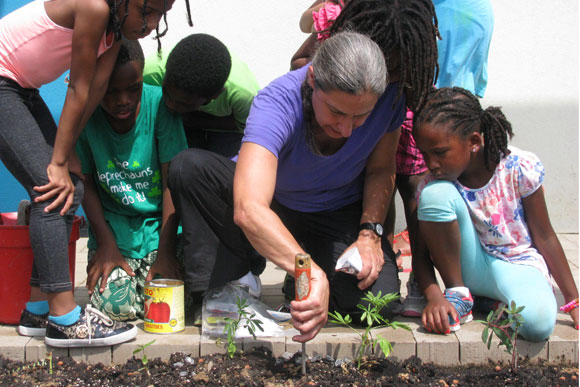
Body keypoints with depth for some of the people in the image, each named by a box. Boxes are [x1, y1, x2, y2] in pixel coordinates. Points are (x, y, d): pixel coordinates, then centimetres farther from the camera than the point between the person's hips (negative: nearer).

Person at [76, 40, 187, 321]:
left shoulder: (159, 103, -12)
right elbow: (86, 183, -2)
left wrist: (166, 251, -16)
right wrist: (106, 244, -12)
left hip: (160, 224, 0)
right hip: (113, 228, 0)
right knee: (116, 305, -19)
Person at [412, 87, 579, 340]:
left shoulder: (520, 168, -18)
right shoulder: (432, 183, -14)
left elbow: (544, 237, -8)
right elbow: (421, 254, -11)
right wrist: (434, 296, -31)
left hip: (518, 265, -1)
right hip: (471, 269, 2)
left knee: (538, 323, -37)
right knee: (435, 193, -26)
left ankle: (504, 304, 0)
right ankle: (458, 296, -12)